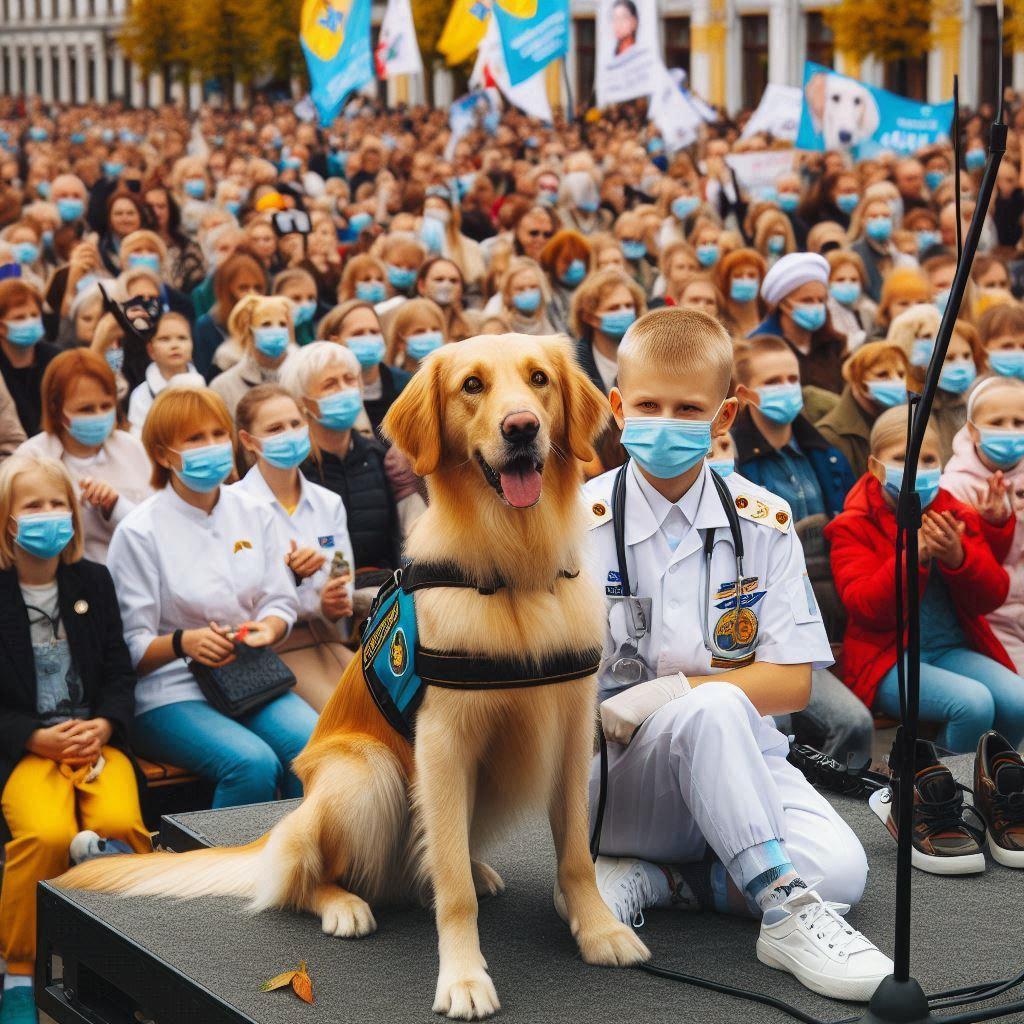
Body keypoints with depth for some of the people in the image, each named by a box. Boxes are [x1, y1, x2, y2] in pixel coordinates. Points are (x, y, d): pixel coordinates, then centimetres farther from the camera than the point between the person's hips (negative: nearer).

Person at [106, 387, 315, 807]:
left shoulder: (255, 514, 10)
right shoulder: (139, 532, -5)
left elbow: (282, 603, 14)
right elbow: (131, 648, -6)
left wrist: (268, 627, -10)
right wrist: (182, 643, -26)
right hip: (170, 691, -5)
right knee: (253, 763, -31)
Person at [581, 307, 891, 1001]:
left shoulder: (763, 523, 3)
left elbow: (793, 683, -2)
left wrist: (668, 690, -16)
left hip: (741, 760, 3)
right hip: (621, 776, -3)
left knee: (840, 870, -24)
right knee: (713, 712, -36)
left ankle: (652, 879, -8)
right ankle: (783, 914, -28)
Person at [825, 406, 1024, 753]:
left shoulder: (958, 517, 11)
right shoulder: (853, 526, 0)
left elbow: (992, 597, 3)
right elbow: (864, 607, -14)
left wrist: (958, 558, -17)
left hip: (953, 650, 5)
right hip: (888, 660, -5)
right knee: (974, 703, -30)